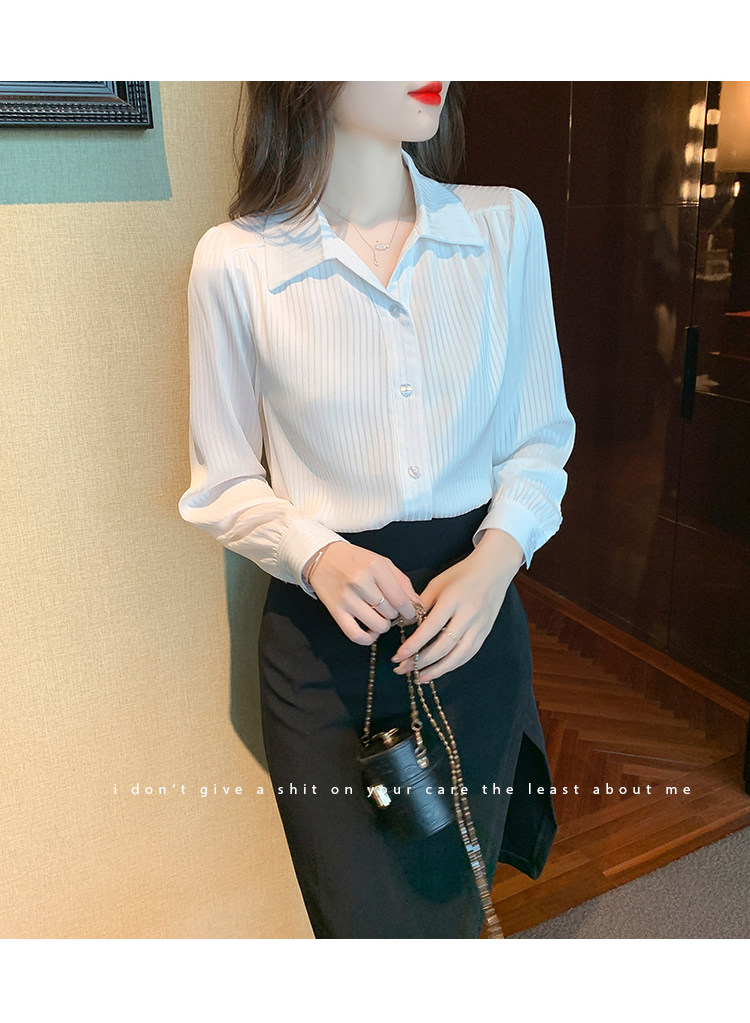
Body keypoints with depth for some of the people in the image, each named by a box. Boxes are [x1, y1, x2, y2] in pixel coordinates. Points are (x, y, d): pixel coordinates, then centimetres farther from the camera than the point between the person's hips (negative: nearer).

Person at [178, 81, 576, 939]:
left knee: (452, 910, 22)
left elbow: (540, 435, 4)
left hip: (476, 612, 3)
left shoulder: (507, 225, -3)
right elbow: (221, 483, -1)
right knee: (370, 923, 12)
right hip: (324, 633, -2)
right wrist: (317, 554, -19)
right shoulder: (234, 262, -10)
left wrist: (498, 555, -14)